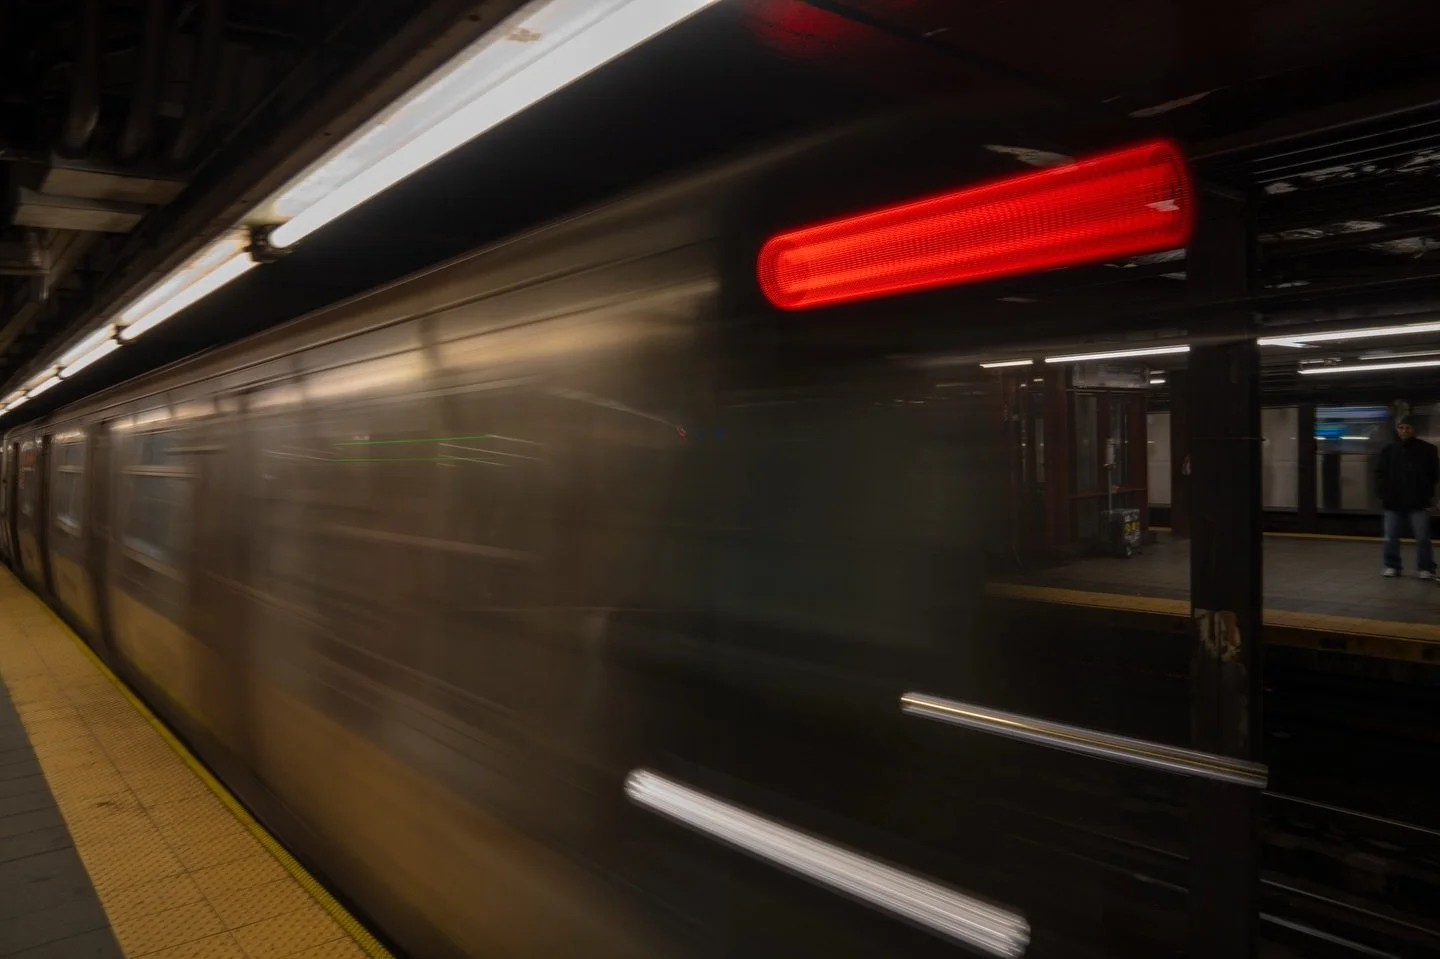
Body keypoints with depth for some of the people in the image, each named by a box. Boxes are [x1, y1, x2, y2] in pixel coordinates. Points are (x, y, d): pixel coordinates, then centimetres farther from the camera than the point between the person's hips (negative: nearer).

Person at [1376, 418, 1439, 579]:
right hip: (1393, 503, 2)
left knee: (1422, 538, 0)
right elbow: (1380, 474, 9)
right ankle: (1392, 566, 17)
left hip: (1418, 504, -2)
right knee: (1390, 538, 5)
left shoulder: (1426, 449, 0)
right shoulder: (1388, 451, 5)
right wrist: (1383, 494, 0)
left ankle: (1426, 568, 9)